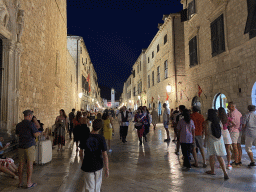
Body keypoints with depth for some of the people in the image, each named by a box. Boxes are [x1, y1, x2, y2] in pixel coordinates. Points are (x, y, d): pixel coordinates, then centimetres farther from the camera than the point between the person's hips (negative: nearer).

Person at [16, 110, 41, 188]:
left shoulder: (18, 125, 8)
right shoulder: (31, 124, -11)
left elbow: (18, 135, 19)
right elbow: (36, 135, -12)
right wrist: (39, 133, 9)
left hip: (21, 146, 6)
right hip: (29, 146, -6)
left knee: (21, 164, 10)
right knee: (30, 164, 1)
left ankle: (20, 182, 18)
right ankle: (29, 183, 5)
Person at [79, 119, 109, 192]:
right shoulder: (101, 138, -16)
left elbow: (81, 152, -2)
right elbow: (105, 155, -16)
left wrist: (82, 162, 16)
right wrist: (107, 169, -7)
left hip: (88, 166, 0)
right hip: (98, 165, 0)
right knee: (98, 184, 25)